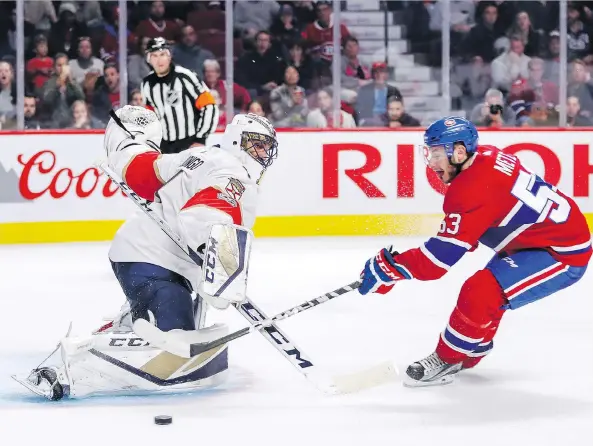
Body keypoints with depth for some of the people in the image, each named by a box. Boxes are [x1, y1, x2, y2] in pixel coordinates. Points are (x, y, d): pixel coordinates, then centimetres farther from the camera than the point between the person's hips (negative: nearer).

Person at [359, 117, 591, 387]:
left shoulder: (474, 190, -27)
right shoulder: (487, 157, 0)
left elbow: (443, 255, -27)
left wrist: (389, 267, -19)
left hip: (564, 254, -11)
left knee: (480, 294, -20)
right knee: (485, 287, 24)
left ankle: (447, 360, -1)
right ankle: (470, 353, 41)